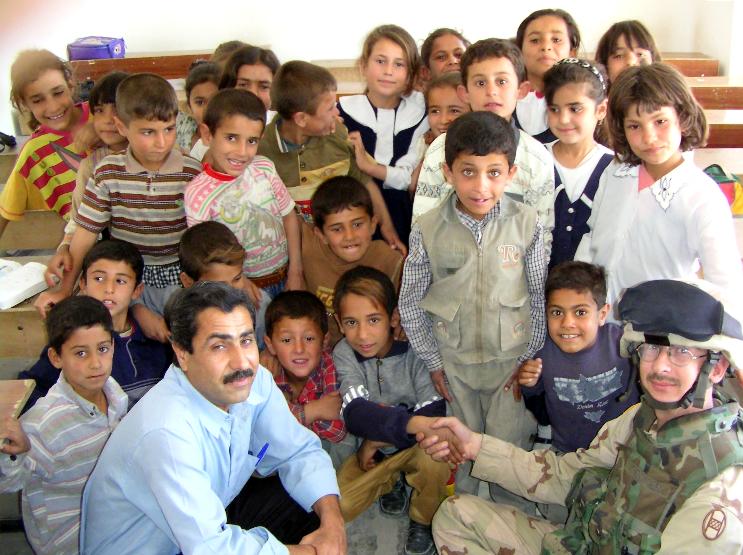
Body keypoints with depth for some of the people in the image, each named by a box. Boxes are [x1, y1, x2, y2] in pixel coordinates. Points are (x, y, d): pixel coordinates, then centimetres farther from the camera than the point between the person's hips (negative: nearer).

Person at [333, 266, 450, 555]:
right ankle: (390, 482, 16)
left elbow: (434, 411, -25)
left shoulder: (412, 350, -18)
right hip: (369, 449, 2)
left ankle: (422, 521, -1)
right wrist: (412, 423, -52)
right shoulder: (344, 354, -16)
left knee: (434, 460, -35)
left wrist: (379, 437, -25)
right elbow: (355, 413, -33)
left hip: (414, 444, -2)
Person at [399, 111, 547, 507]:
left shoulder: (525, 223, -13)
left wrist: (531, 356, -1)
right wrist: (433, 362, 1)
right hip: (454, 360, 1)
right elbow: (410, 303, -3)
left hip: (512, 358, -1)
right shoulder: (428, 229, -13)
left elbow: (540, 296, -3)